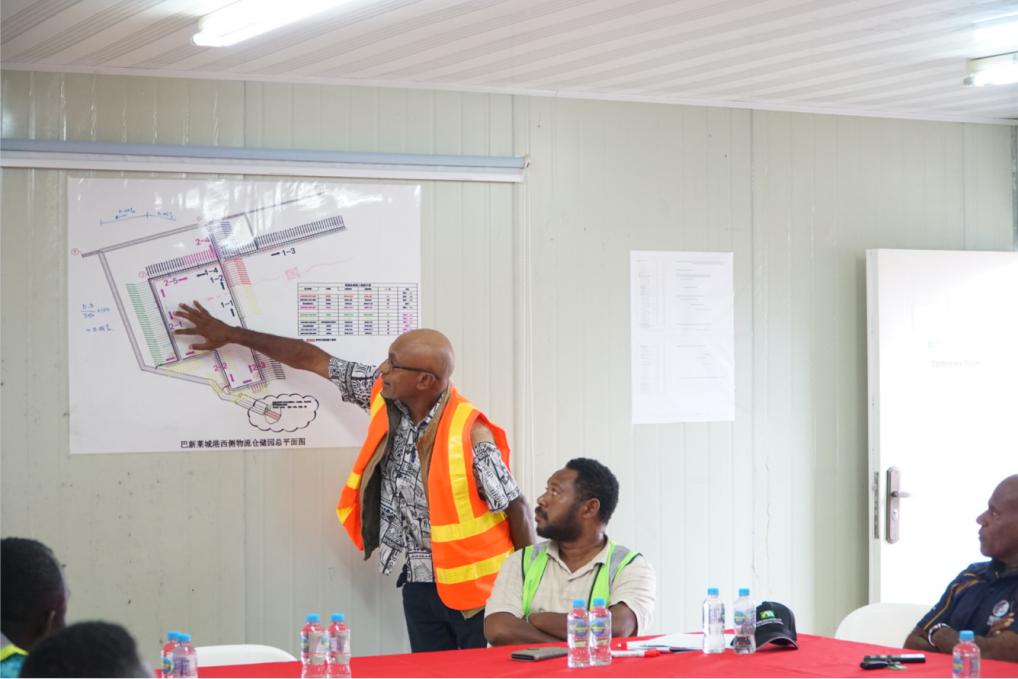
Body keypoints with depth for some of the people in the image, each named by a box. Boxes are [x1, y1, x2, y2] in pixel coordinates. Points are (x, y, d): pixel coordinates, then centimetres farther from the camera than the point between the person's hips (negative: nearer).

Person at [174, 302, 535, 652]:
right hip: (420, 586, 7)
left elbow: (517, 508, -14)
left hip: (476, 589, -6)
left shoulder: (470, 434, -21)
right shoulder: (385, 395, -3)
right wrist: (231, 334, 14)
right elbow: (312, 359, 7)